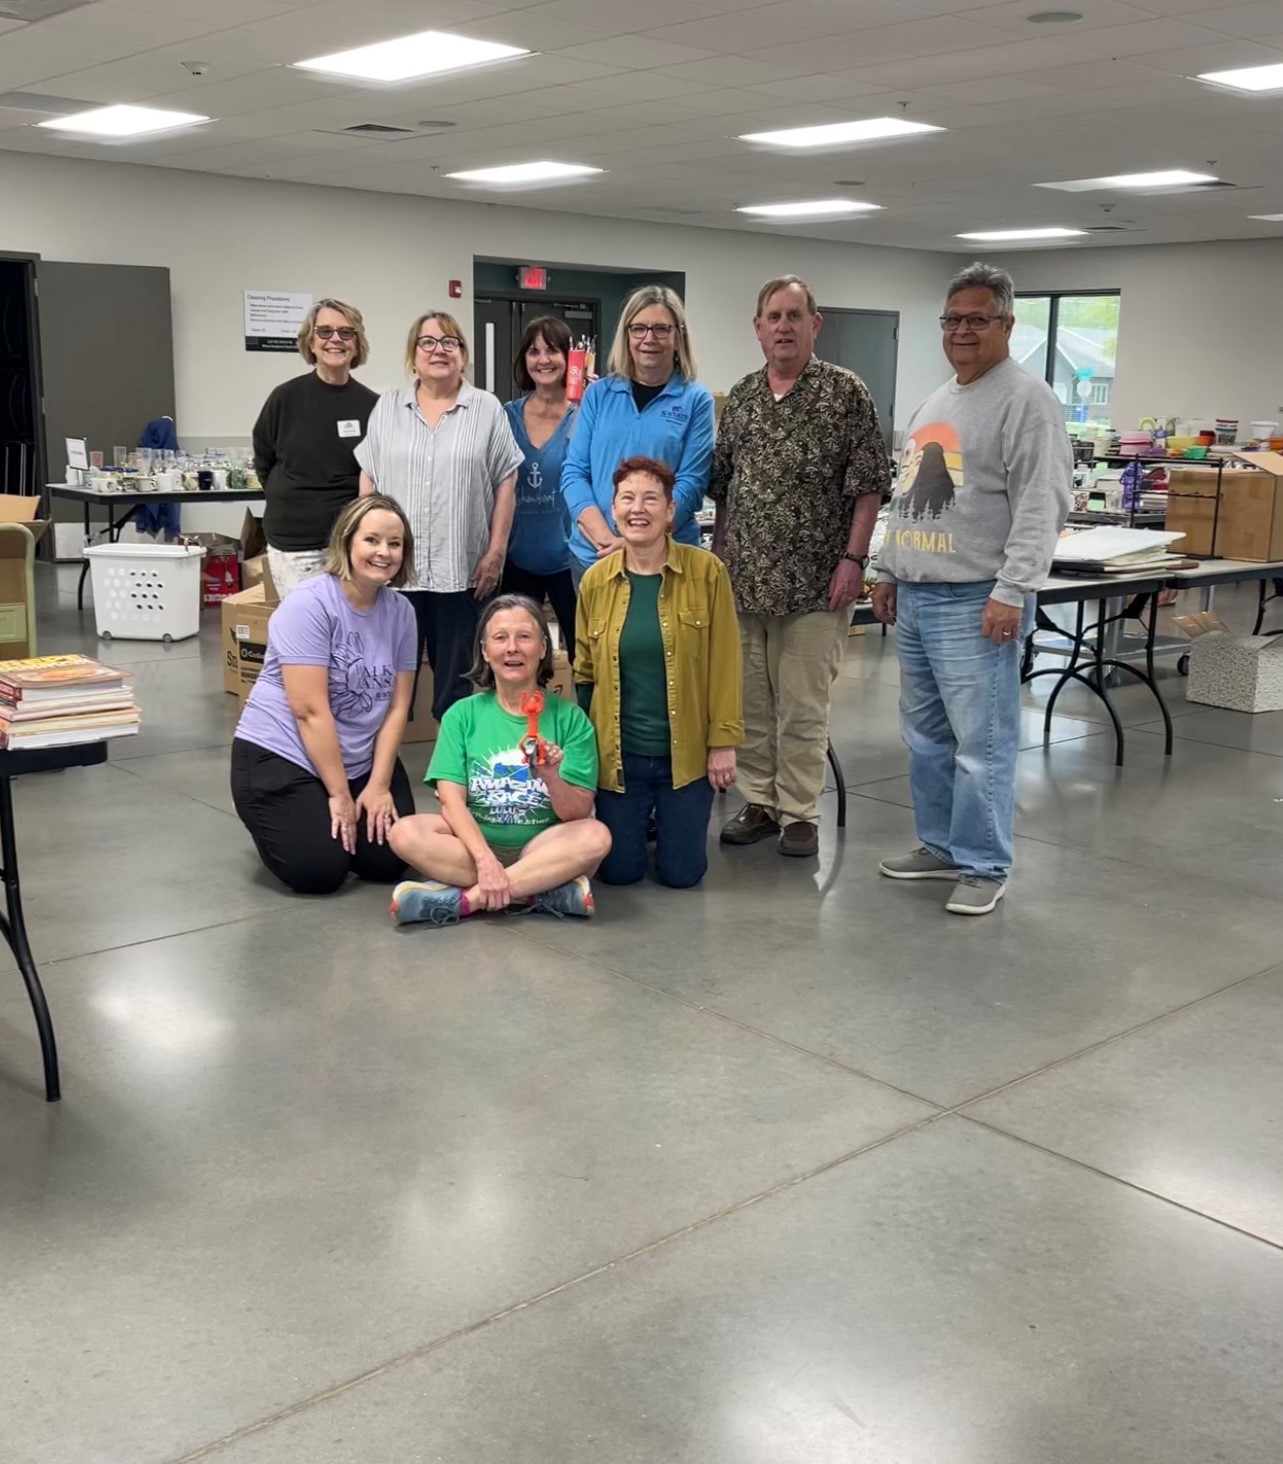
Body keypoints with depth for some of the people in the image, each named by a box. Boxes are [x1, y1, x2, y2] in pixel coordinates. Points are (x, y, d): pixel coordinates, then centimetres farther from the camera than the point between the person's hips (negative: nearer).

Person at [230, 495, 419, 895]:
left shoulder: (400, 612, -1)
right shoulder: (309, 605, -19)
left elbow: (397, 706, 0)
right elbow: (310, 711, -21)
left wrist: (378, 785, -7)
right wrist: (339, 795, -19)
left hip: (362, 760, 6)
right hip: (283, 755, -6)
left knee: (388, 861, -6)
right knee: (319, 871, -15)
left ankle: (323, 817, 25)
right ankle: (282, 822, 19)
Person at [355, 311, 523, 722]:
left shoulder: (487, 409, 3)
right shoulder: (387, 408, 9)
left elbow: (505, 483, 2)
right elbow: (368, 479, 10)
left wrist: (496, 552, -3)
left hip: (462, 568, -1)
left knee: (458, 678, 5)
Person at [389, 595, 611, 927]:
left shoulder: (569, 718, -1)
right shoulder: (462, 714, 1)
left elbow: (577, 814, -6)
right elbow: (451, 799, -8)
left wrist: (552, 778, -28)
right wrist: (485, 859, -25)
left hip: (541, 848, -1)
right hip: (473, 842, 1)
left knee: (595, 836, -30)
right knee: (406, 832, -26)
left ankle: (467, 898, -27)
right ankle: (546, 889, -26)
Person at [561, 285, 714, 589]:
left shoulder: (696, 400, -2)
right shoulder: (598, 394, 5)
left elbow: (690, 484, -8)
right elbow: (574, 471, 1)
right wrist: (604, 537, -14)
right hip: (592, 553, 2)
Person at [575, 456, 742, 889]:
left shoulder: (706, 571, -9)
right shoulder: (595, 580, -1)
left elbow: (724, 664, -5)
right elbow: (583, 674, 8)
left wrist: (723, 741, -7)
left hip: (686, 752, -2)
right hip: (617, 753, 2)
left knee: (681, 873, 4)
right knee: (619, 871, 5)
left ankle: (669, 822, 37)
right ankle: (640, 824, 39)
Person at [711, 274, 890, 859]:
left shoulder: (846, 392, -3)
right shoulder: (740, 396, 12)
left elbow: (868, 484, -6)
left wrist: (853, 558, -12)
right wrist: (718, 554, 11)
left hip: (813, 580, -5)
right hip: (744, 576, 5)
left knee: (803, 703, -1)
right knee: (748, 697, 9)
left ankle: (799, 813, 11)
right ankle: (758, 802, 21)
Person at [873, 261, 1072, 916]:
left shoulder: (1026, 399, -8)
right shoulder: (933, 403, 19)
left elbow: (1040, 506, -16)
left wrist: (1012, 591, -22)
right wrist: (888, 572, 21)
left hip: (976, 602, -9)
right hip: (915, 597, 9)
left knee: (982, 743, -4)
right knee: (925, 735, 15)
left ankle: (984, 868, 5)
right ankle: (940, 845, 27)